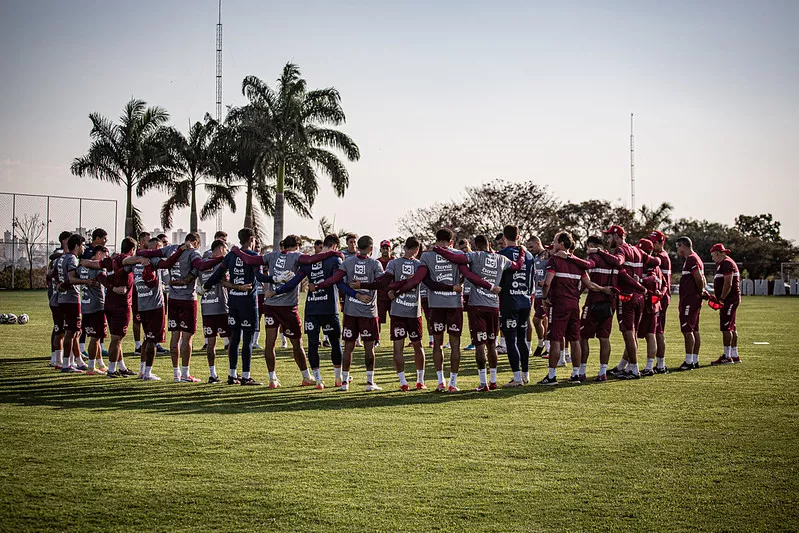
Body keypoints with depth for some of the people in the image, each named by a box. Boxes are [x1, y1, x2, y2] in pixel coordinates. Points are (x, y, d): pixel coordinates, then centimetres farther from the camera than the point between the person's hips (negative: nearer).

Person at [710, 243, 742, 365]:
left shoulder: (726, 263, -13)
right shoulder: (722, 264, 20)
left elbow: (728, 284, -19)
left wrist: (721, 299, -16)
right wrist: (717, 297, 16)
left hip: (729, 299, -11)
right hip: (731, 300, 11)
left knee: (726, 327, -10)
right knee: (731, 327, 13)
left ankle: (727, 357, -9)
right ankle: (735, 356, 17)